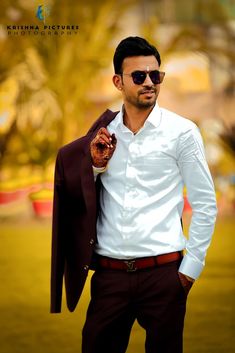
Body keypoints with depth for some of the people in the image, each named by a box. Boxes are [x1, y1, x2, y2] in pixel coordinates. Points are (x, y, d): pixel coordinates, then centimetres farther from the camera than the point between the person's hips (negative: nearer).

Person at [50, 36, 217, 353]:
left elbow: (205, 205, 1)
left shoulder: (182, 132, -2)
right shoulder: (103, 133, 8)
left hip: (163, 271, -3)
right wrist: (96, 165, -2)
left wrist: (192, 266, -2)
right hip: (109, 273, 3)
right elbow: (82, 200, 15)